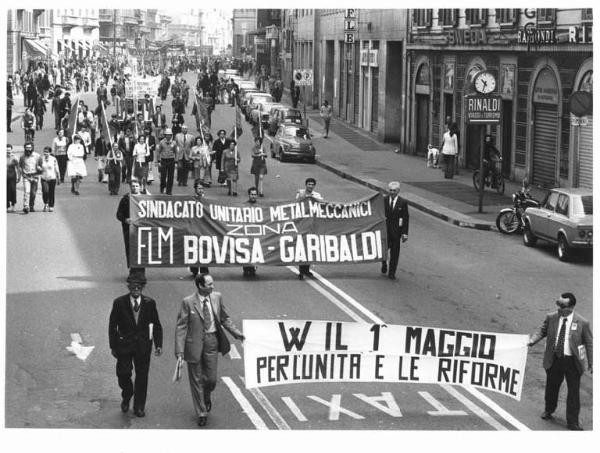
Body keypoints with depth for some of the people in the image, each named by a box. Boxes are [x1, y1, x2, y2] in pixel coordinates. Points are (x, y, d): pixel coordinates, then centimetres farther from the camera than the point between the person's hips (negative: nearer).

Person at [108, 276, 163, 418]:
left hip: (143, 344, 1)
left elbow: (156, 325, 5)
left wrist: (158, 345, -1)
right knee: (123, 374, -1)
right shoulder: (119, 303, -6)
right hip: (124, 344, -1)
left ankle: (139, 407, 18)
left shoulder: (149, 303, -2)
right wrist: (113, 346, -2)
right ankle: (126, 397, 30)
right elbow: (112, 326, 0)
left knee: (142, 376, 5)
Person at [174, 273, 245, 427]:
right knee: (196, 380, 7)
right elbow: (180, 327, -10)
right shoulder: (188, 302, -11)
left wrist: (236, 332, 1)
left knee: (211, 379, 3)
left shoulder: (217, 297, 0)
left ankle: (206, 396, 38)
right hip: (194, 343, -2)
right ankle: (201, 413, 21)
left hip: (212, 341, 3)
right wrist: (180, 351, -15)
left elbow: (224, 318, 14)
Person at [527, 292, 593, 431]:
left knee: (573, 392, 3)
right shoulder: (551, 318, -5)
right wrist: (532, 340, -12)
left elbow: (589, 343, -3)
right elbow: (542, 331, 8)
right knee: (551, 387, 19)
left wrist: (591, 364, -3)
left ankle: (573, 423, 16)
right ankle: (548, 410, 45)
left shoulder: (582, 323, -11)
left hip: (572, 362, -2)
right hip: (554, 360, 2)